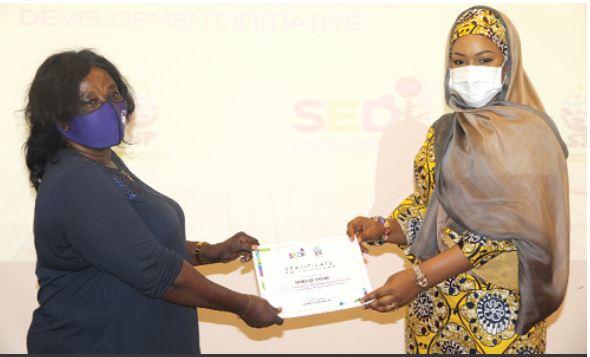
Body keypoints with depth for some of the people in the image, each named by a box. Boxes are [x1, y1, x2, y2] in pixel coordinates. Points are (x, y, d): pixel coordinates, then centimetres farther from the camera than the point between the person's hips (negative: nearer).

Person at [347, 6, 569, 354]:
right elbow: (426, 209, 10)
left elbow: (505, 229, -19)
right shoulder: (443, 131, 7)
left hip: (495, 308, -5)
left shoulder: (527, 133, -11)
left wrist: (420, 276, -25)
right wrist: (385, 229, -10)